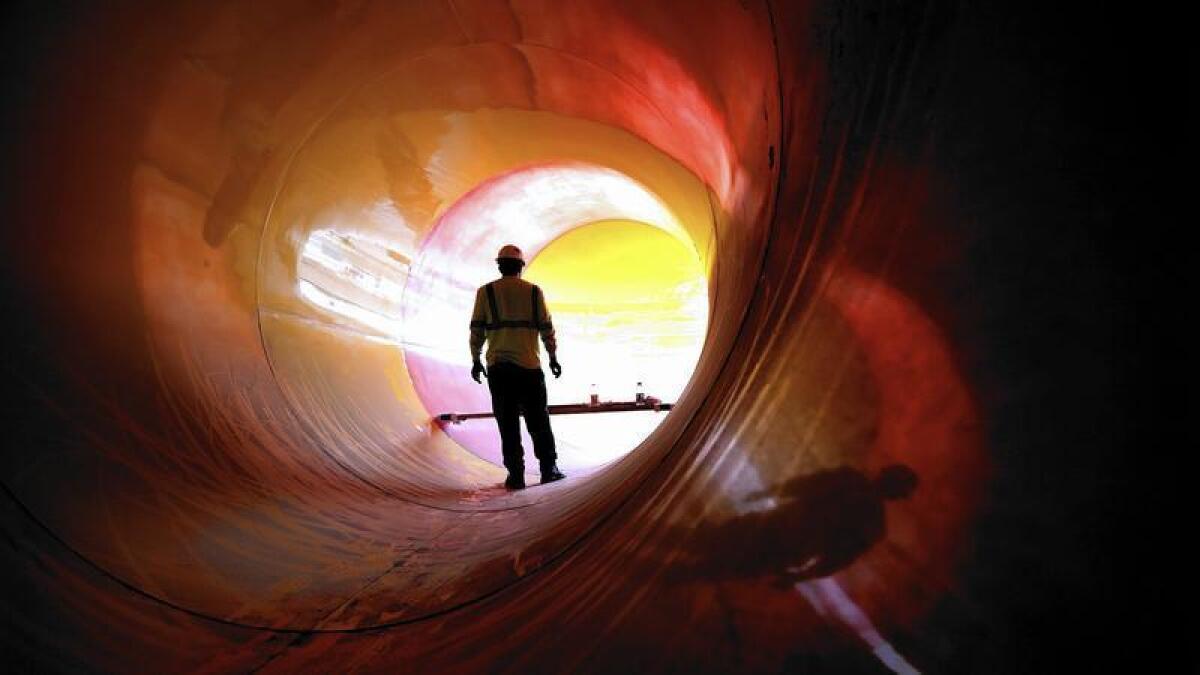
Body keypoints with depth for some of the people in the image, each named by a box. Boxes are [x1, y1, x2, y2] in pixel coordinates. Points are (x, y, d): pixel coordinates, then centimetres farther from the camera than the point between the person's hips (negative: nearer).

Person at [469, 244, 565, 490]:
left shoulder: (485, 292, 4)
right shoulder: (534, 291, 4)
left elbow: (476, 329, 3)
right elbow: (546, 328, 3)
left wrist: (476, 360, 12)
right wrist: (553, 357, 12)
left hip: (498, 367, 0)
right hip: (529, 365, 0)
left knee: (508, 423, 5)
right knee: (538, 420, 10)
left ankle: (516, 475, 6)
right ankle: (548, 469, 12)